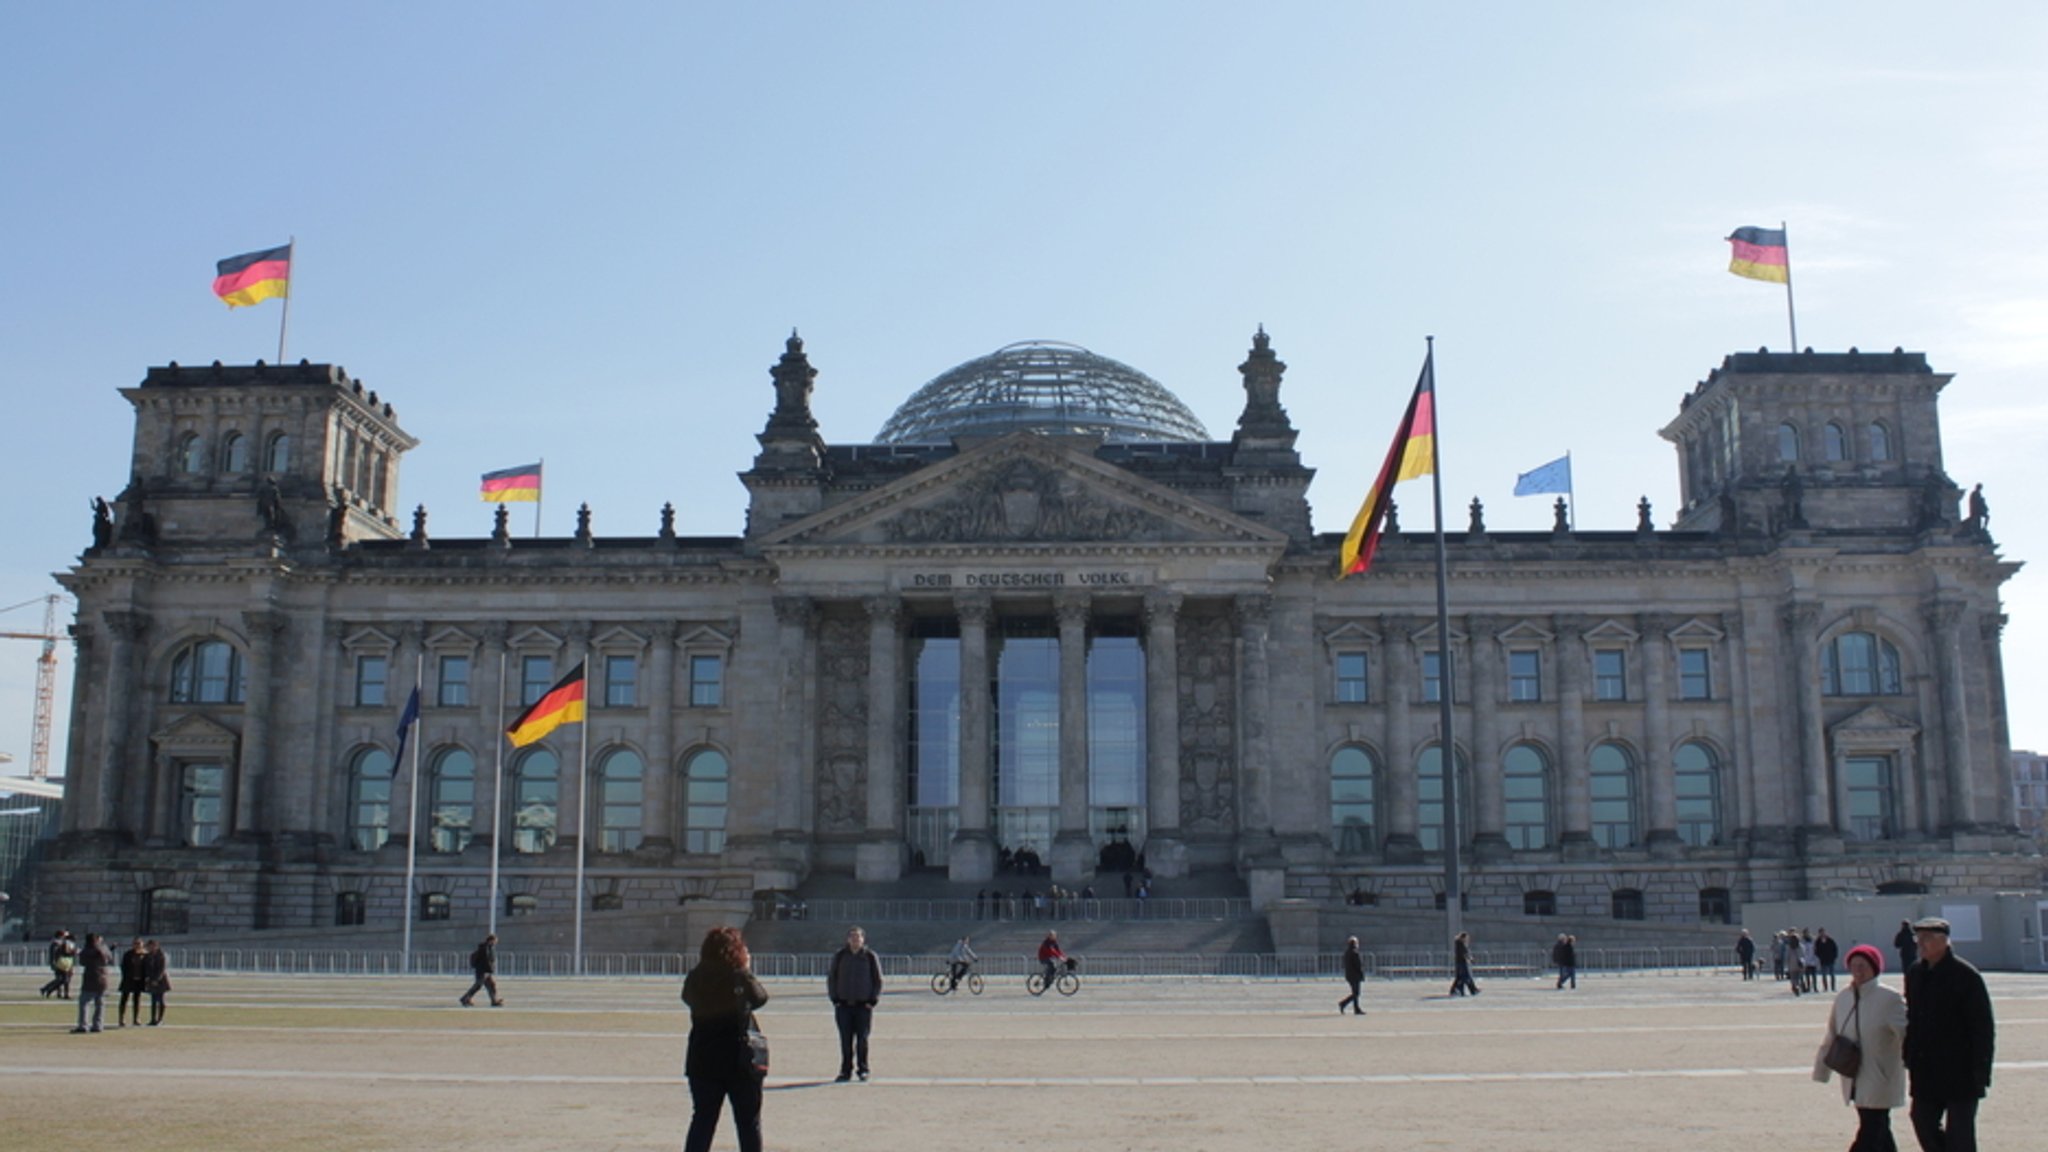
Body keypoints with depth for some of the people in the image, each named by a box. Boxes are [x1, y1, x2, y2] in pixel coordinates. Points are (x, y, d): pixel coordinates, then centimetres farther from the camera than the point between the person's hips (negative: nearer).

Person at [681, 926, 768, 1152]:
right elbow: (761, 997, 3)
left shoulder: (695, 979, -4)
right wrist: (747, 971, 12)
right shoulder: (740, 978, -14)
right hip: (739, 1059, -3)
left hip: (702, 1060, 3)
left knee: (702, 1119, 12)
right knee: (748, 1121, 9)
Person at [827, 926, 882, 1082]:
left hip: (863, 1004, -1)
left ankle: (863, 1070, 10)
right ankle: (846, 1070, 9)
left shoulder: (870, 956, 2)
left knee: (862, 1039, -1)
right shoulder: (839, 956, 6)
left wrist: (873, 1001, -4)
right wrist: (834, 999, 1)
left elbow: (878, 980, 5)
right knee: (845, 1040, 2)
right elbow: (831, 978, 11)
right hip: (843, 1004, 1)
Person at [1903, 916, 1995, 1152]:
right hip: (1926, 1069, 6)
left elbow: (1983, 1027, -12)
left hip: (1960, 1071, -6)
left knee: (1959, 1133, -1)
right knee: (1923, 1123, 10)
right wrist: (1910, 1057, 10)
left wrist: (1981, 1072, -14)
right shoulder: (1914, 973, 7)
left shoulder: (1965, 975, -12)